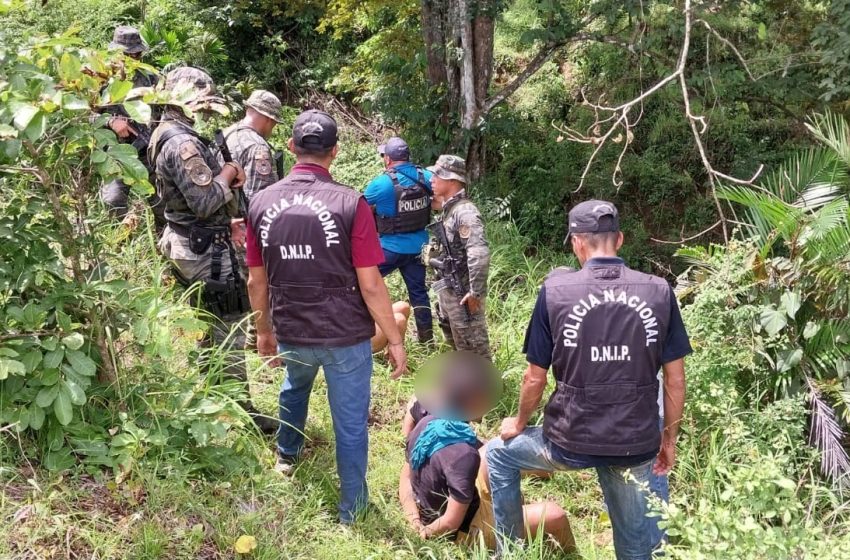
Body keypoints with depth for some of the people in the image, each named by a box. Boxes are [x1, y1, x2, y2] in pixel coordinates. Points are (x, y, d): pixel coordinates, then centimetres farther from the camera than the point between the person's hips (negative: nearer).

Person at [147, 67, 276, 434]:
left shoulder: (164, 135, 10)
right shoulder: (182, 143, -23)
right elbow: (204, 201, -26)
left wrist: (224, 176, 1)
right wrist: (228, 173, -11)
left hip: (184, 244, 11)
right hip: (206, 250, -11)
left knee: (207, 325, 22)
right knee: (231, 329, -2)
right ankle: (243, 410, 7)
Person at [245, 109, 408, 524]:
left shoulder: (261, 202, -5)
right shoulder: (349, 203, -17)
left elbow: (257, 281, 4)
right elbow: (370, 285, -16)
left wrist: (264, 330, 20)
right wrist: (395, 340, -4)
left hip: (290, 333, 5)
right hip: (345, 335, -4)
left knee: (295, 386, 34)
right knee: (350, 423, 12)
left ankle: (287, 454, 58)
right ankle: (352, 508, 25)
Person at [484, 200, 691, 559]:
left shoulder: (556, 290, -9)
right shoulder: (659, 292, -3)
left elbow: (535, 377, -3)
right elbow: (675, 379, 1)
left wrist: (519, 424, 15)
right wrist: (669, 439, 15)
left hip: (571, 442, -2)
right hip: (637, 445, 2)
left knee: (499, 453, 28)